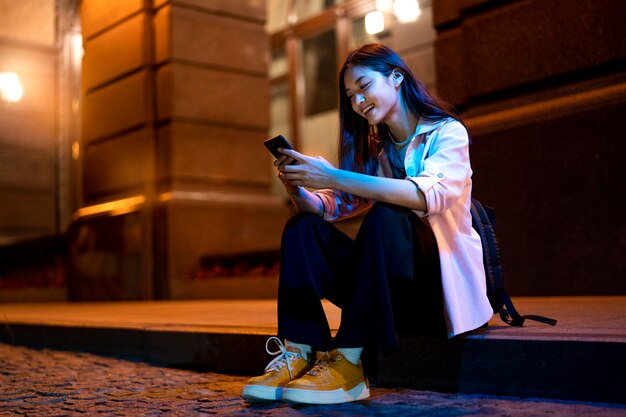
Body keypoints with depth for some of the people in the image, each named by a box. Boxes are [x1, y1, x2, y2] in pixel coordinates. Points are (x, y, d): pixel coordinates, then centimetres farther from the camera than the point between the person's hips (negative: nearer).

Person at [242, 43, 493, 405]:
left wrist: (333, 177, -31)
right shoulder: (374, 150, 14)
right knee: (304, 227, -12)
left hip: (444, 284, -5)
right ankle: (298, 354, -24)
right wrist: (296, 188, -17)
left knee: (385, 218, -33)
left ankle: (350, 363, -34)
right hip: (392, 286, 5)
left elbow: (431, 195, -25)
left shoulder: (447, 132, -4)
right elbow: (330, 207, 5)